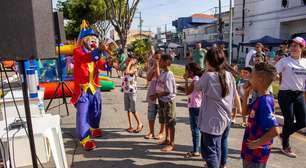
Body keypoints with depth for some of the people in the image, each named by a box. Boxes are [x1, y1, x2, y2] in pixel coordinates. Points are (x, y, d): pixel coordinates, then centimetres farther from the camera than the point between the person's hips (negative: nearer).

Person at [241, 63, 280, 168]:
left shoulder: (264, 102, -26)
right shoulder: (260, 99, 1)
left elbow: (275, 131, -31)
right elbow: (245, 112, 13)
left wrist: (257, 143, -20)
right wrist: (246, 93, 3)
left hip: (257, 152, -9)